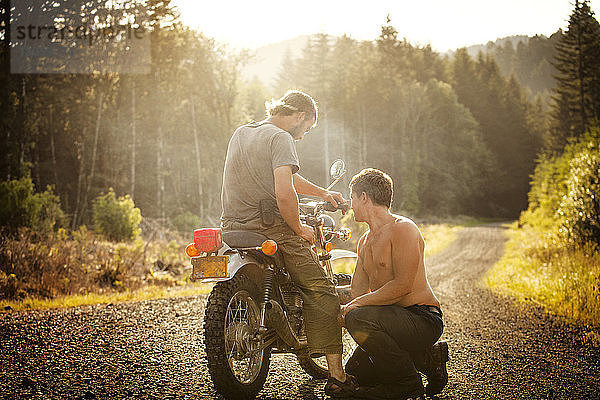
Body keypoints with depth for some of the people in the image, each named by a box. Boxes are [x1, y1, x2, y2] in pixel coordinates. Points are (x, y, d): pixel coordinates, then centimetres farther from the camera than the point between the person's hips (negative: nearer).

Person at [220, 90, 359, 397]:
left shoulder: (240, 133, 20)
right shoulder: (280, 138, -8)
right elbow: (284, 192, -22)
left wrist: (322, 193, 34)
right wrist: (299, 229, -7)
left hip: (233, 226, 8)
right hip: (270, 227, -8)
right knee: (322, 292, -2)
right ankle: (336, 376, -8)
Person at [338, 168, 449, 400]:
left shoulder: (402, 229, -13)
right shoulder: (365, 242, 17)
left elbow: (403, 285, -22)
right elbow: (357, 290, 18)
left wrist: (358, 304, -21)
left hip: (423, 318, -10)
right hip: (397, 319, 10)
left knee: (358, 319, -32)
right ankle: (429, 358, 15)